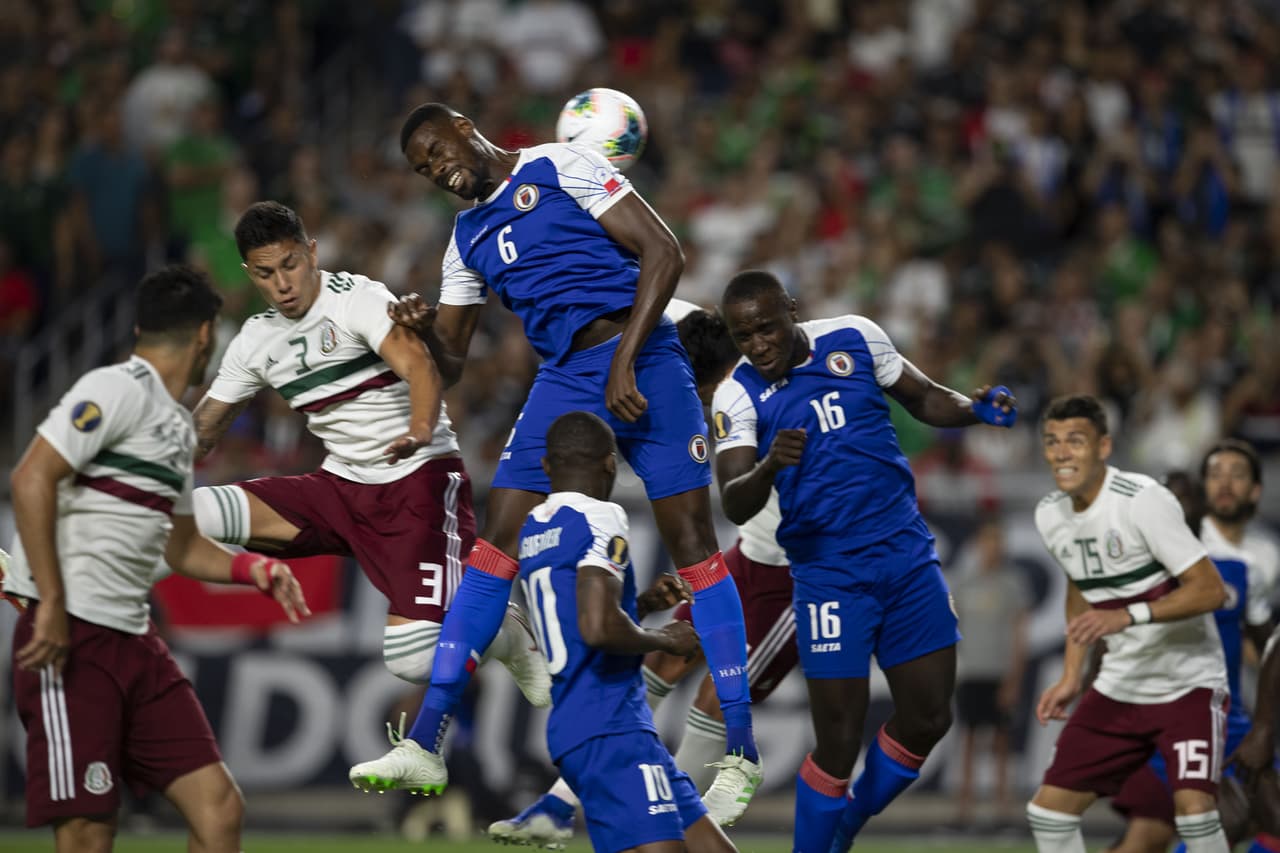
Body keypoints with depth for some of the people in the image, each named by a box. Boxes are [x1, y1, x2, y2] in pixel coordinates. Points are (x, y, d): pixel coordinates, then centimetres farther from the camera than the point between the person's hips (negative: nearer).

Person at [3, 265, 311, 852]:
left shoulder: (179, 427, 20)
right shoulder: (118, 390, -8)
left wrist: (255, 570, 12)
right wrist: (51, 603, -23)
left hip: (133, 641, 9)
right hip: (69, 636, -9)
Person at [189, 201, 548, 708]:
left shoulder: (359, 299, -12)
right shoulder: (256, 340, 8)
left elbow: (419, 367, -28)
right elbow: (201, 430, 17)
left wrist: (419, 433, -48)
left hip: (418, 481, -6)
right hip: (341, 488, 6)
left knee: (413, 657, -20)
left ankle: (508, 633, 10)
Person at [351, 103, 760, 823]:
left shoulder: (559, 169, -1)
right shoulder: (469, 238, 19)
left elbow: (662, 253, -8)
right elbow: (450, 365, 21)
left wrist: (625, 362, -15)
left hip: (640, 357, -6)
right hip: (564, 380, 6)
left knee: (691, 539, -6)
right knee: (498, 540, -3)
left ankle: (741, 755, -2)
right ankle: (426, 743, -4)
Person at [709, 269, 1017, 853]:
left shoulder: (855, 339, 0)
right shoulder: (737, 396, -9)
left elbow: (923, 399, 14)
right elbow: (735, 507, -19)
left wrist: (975, 410, -6)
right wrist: (770, 465, -39)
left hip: (908, 556, 4)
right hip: (829, 574, -4)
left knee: (927, 719, 6)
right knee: (838, 743, -8)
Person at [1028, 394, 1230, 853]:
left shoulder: (1143, 500, -21)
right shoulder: (1050, 515, 2)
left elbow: (1209, 589, -24)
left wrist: (1126, 616, -34)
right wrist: (1071, 678, 16)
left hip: (1187, 684, -7)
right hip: (1118, 689, 7)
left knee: (1192, 804, -25)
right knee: (1049, 810, 2)